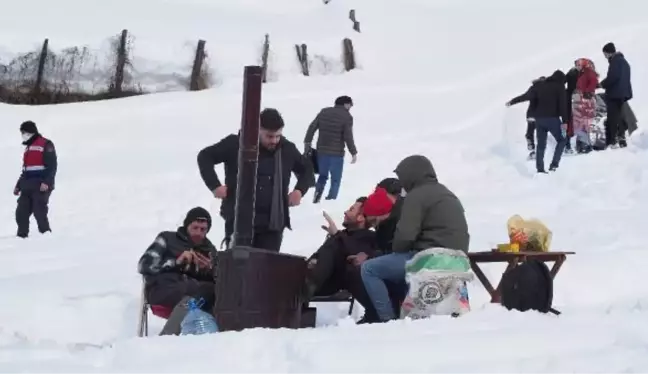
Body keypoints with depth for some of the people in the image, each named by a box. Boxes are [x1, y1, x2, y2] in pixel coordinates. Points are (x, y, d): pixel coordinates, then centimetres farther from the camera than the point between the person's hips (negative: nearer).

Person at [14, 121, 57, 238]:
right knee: (21, 212, 2)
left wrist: (46, 182, -22)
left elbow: (52, 165, -13)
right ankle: (22, 236, 7)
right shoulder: (28, 148, 24)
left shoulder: (45, 144, -4)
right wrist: (18, 185, 26)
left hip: (41, 187, -8)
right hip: (28, 187, 8)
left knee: (39, 211, -14)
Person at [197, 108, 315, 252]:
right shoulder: (236, 144, -5)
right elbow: (205, 156, 5)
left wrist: (300, 190, 5)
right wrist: (215, 185, -6)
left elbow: (307, 169, 23)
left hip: (273, 224, 2)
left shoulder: (287, 149, 4)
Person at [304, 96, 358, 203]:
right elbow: (348, 137, -14)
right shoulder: (347, 117, -9)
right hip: (337, 153, -5)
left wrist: (307, 142, 15)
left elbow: (312, 127, 6)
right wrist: (353, 152, -6)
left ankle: (317, 197, 4)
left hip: (321, 150, 5)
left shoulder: (324, 112, 6)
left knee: (322, 176, 21)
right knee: (335, 179, 6)